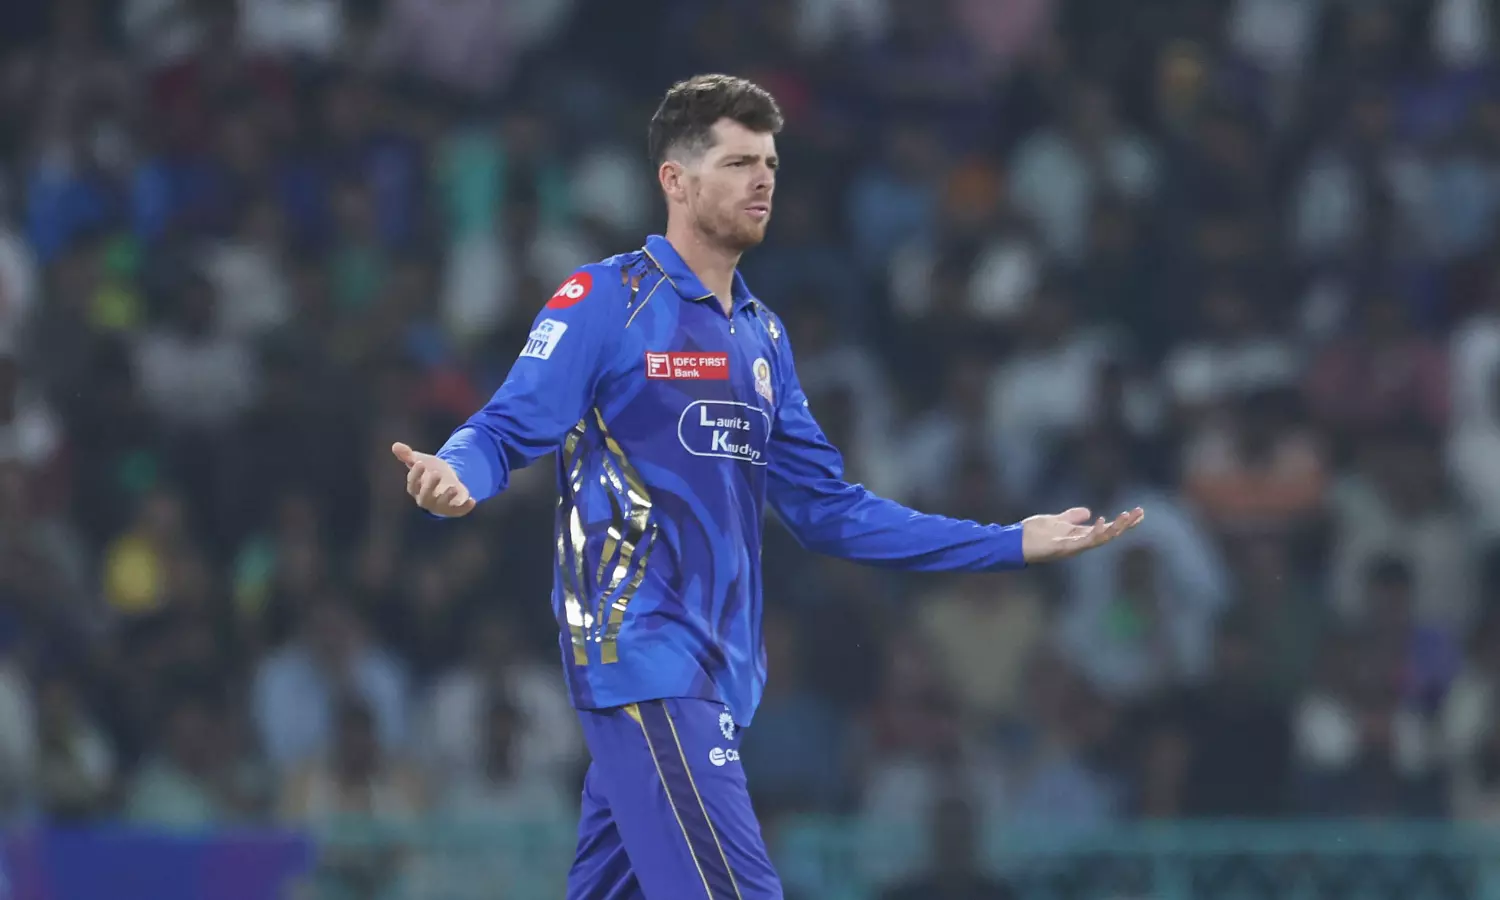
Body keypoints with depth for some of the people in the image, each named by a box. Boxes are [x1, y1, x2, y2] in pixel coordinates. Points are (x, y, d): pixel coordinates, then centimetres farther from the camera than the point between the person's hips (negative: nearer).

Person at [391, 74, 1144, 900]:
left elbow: (826, 510, 19)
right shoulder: (605, 301, -4)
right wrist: (455, 481, -35)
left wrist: (1014, 544, 16)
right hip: (640, 649, -8)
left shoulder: (761, 335, 18)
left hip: (716, 672, 8)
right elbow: (506, 431, -10)